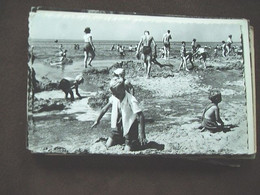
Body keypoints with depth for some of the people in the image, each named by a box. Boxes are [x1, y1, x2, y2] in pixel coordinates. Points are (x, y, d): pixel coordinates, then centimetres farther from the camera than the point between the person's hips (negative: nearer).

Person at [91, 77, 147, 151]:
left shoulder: (131, 100, -27)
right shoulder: (114, 98, -8)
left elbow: (141, 116, -33)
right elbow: (105, 109, 10)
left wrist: (142, 135, -39)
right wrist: (97, 121, 19)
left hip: (129, 128, -6)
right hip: (118, 128, 6)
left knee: (127, 151, -10)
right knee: (108, 146, 4)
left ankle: (139, 142, 18)